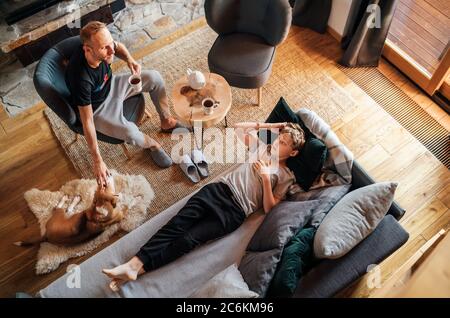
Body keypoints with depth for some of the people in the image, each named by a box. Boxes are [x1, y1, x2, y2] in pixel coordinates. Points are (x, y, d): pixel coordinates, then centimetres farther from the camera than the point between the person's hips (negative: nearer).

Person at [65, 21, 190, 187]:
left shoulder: (103, 44, -23)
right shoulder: (81, 77, -40)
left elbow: (118, 46, 5)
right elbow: (87, 122, -34)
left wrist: (129, 59, -17)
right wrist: (97, 161, -31)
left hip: (111, 85, 6)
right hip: (97, 108, -6)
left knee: (154, 77, -3)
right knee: (130, 133, -31)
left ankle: (167, 122, 16)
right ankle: (151, 144, 6)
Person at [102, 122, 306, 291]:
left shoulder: (286, 177, 8)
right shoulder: (263, 148, 21)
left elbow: (268, 208, -1)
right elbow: (239, 127, 22)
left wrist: (266, 178, -11)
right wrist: (270, 125, 19)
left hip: (235, 211, -4)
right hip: (219, 189, 4)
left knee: (188, 240, -20)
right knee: (177, 223, -18)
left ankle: (137, 268, -23)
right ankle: (133, 263, -25)